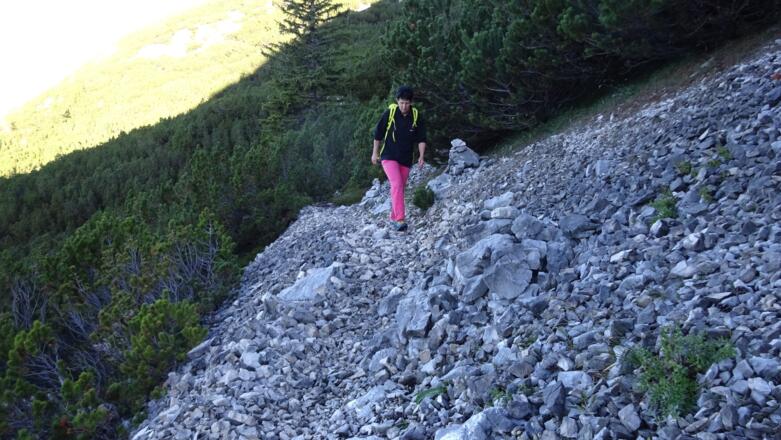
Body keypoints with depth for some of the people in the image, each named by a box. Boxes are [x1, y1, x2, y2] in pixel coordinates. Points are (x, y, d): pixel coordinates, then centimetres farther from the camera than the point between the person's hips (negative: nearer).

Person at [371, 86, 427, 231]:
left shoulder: (416, 116, -3)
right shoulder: (390, 113, -8)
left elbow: (421, 138, 0)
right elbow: (378, 133, 1)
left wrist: (421, 156, -12)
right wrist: (375, 153, 4)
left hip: (406, 159, 3)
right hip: (389, 156, -3)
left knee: (400, 188, 9)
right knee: (397, 184, -21)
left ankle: (393, 218, 25)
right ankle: (400, 219, -27)